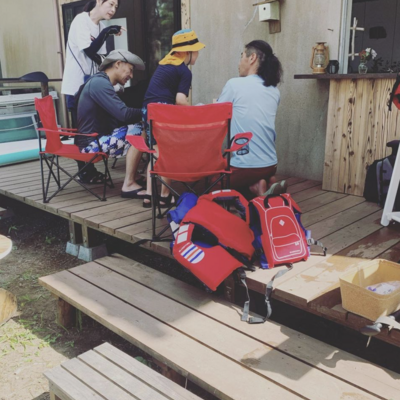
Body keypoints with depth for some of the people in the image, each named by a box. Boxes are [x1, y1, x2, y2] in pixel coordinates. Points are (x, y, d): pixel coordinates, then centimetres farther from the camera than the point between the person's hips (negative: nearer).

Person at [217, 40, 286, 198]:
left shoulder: (234, 84, -11)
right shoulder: (275, 91, 6)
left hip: (244, 167, -6)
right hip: (270, 165, 6)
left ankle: (256, 188, -2)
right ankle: (268, 183, 4)